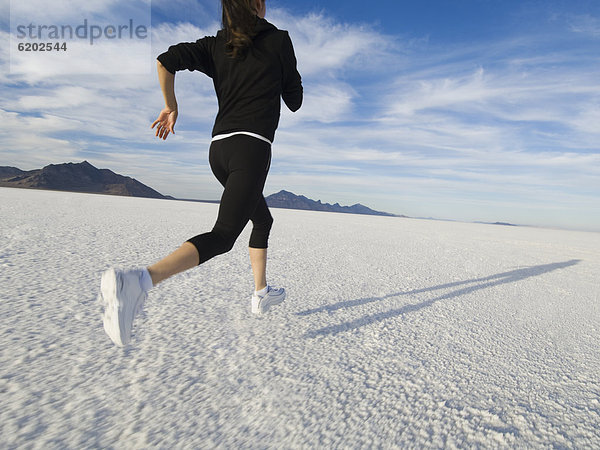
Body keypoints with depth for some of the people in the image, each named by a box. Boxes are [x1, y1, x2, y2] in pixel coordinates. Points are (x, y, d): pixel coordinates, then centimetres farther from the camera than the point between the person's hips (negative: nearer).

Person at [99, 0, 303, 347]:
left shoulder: (216, 45, 15)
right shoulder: (279, 39, 6)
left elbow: (166, 61, 2)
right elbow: (295, 101, 11)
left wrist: (171, 107, 14)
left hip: (219, 147, 7)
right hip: (252, 146, -7)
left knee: (263, 220, 22)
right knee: (223, 235, -15)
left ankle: (262, 294, 29)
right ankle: (140, 280, -34)